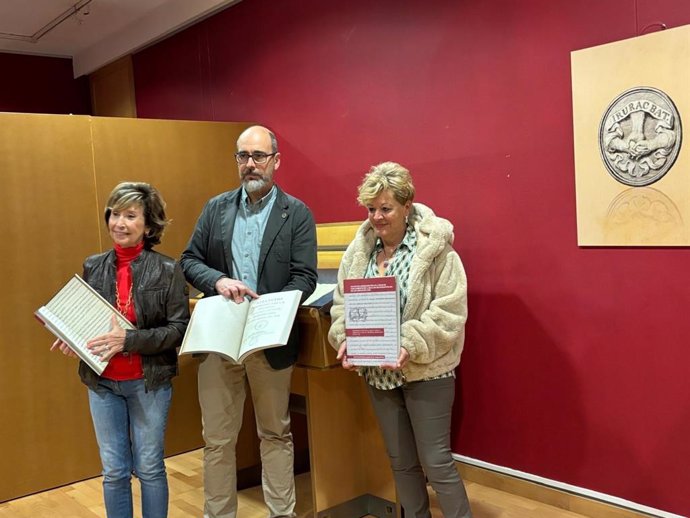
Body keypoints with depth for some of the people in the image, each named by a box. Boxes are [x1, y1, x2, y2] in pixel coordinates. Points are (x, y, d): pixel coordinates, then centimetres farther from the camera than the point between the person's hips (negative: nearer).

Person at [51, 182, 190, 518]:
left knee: (150, 468, 10)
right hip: (102, 382, 3)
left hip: (149, 382, -3)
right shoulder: (92, 267, 3)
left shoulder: (168, 270, -8)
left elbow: (179, 328, -12)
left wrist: (129, 339, -23)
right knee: (114, 471, 11)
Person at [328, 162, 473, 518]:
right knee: (401, 461, 17)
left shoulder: (436, 249, -12)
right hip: (378, 372, 5)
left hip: (426, 372, -5)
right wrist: (345, 338, -13)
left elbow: (449, 312, -16)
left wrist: (412, 346, -27)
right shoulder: (359, 250, 2)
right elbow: (342, 303, 6)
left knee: (436, 462, 2)